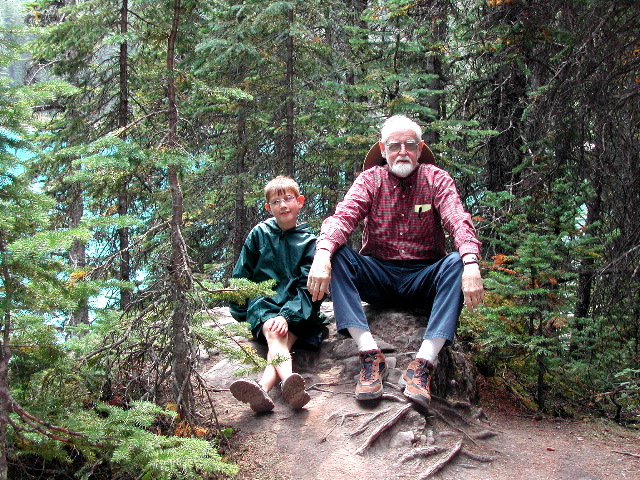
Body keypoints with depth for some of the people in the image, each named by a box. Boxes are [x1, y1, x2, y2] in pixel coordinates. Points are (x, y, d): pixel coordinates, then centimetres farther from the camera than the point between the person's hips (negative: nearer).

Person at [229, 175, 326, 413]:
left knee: (285, 337, -30)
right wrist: (239, 310, 9)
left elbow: (307, 286, -4)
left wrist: (287, 315, -19)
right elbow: (241, 274, 16)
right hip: (263, 301, 0)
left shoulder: (308, 241, 6)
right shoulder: (259, 233, 11)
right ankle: (288, 381, -60)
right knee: (274, 334, -32)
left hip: (297, 307, 0)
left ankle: (263, 388, -57)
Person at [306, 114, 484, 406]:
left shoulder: (436, 180, 1)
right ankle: (370, 354, -35)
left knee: (457, 263, -31)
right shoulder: (370, 179, 2)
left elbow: (458, 222, -16)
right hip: (378, 278, 1)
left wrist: (471, 264, -38)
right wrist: (322, 255, -37)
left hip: (423, 278, -1)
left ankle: (424, 361, -38)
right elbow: (343, 217, -15)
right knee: (334, 255, -25)